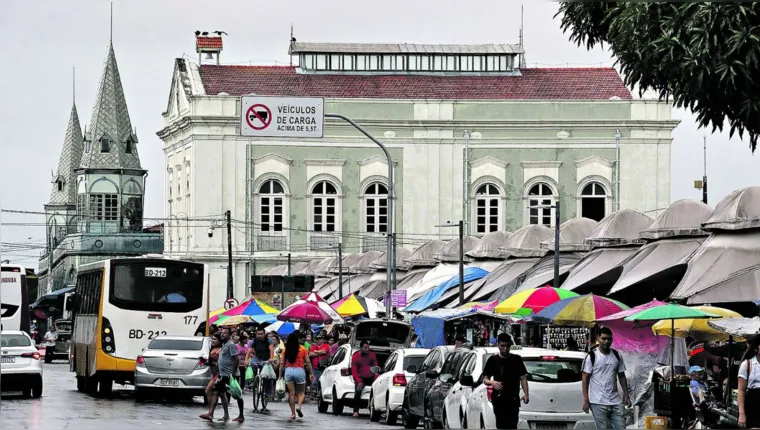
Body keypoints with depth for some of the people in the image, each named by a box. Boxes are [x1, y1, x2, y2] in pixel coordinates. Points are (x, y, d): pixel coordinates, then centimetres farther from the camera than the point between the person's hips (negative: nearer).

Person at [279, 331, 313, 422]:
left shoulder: (285, 350, 3)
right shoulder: (303, 349, -1)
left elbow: (282, 363, 2)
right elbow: (308, 362, -1)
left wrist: (280, 375, 7)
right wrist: (310, 373, 8)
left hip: (288, 371, 2)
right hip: (299, 370, -2)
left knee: (291, 393, 6)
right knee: (301, 392, 11)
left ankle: (293, 414, 5)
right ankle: (299, 406, -16)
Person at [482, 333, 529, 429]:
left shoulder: (516, 360, 8)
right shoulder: (493, 360, 8)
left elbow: (523, 378, 6)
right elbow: (485, 379, 9)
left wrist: (526, 394, -9)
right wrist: (492, 383, -15)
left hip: (513, 400, -1)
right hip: (499, 400, 1)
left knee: (512, 426, -8)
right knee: (501, 426, -3)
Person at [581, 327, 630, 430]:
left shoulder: (617, 355, 10)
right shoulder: (592, 356, -4)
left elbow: (621, 376, 16)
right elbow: (585, 378, -5)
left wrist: (626, 395, 9)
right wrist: (586, 400, -10)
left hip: (616, 401, 5)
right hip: (598, 402, -5)